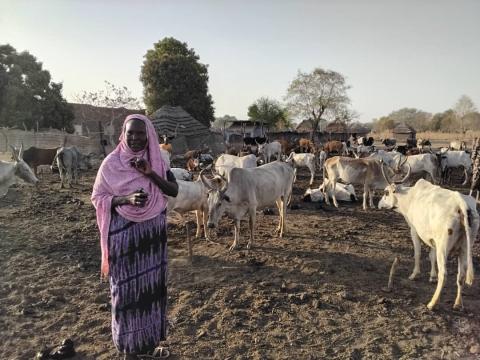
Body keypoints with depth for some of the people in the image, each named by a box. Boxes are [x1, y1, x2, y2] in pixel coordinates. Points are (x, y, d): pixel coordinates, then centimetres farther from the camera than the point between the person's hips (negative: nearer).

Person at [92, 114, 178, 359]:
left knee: (152, 284, 12)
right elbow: (97, 197, -5)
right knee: (127, 287, 5)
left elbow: (174, 191, -5)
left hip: (153, 232, 4)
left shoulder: (158, 162, 2)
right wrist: (126, 199, -22)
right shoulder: (111, 163, -7)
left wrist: (151, 173, -19)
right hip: (124, 233, -3)